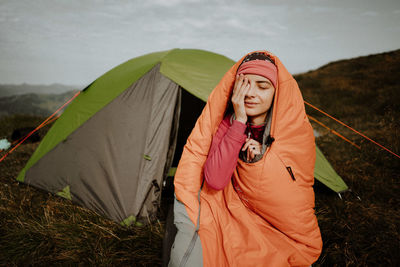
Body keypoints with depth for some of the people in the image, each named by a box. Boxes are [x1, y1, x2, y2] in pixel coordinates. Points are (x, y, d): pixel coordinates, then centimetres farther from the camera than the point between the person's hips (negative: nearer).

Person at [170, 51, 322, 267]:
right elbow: (215, 180, -23)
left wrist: (260, 157, -22)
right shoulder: (228, 123, -8)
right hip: (234, 220, 0)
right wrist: (239, 122, -25)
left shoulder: (298, 131, -10)